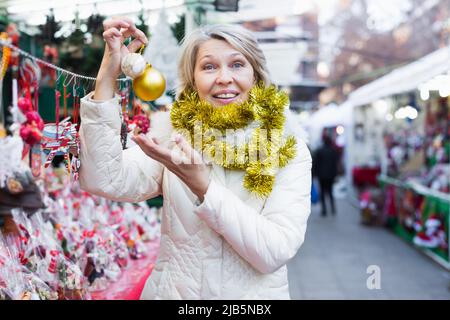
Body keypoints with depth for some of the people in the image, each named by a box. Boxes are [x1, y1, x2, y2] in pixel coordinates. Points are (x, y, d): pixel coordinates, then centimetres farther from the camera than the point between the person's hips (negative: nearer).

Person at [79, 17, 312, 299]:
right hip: (172, 291, 1)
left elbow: (275, 252, -19)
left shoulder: (289, 150, -9)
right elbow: (102, 181, -20)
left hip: (255, 295, 0)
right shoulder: (173, 133, -5)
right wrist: (107, 76, -22)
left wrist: (203, 186, -27)